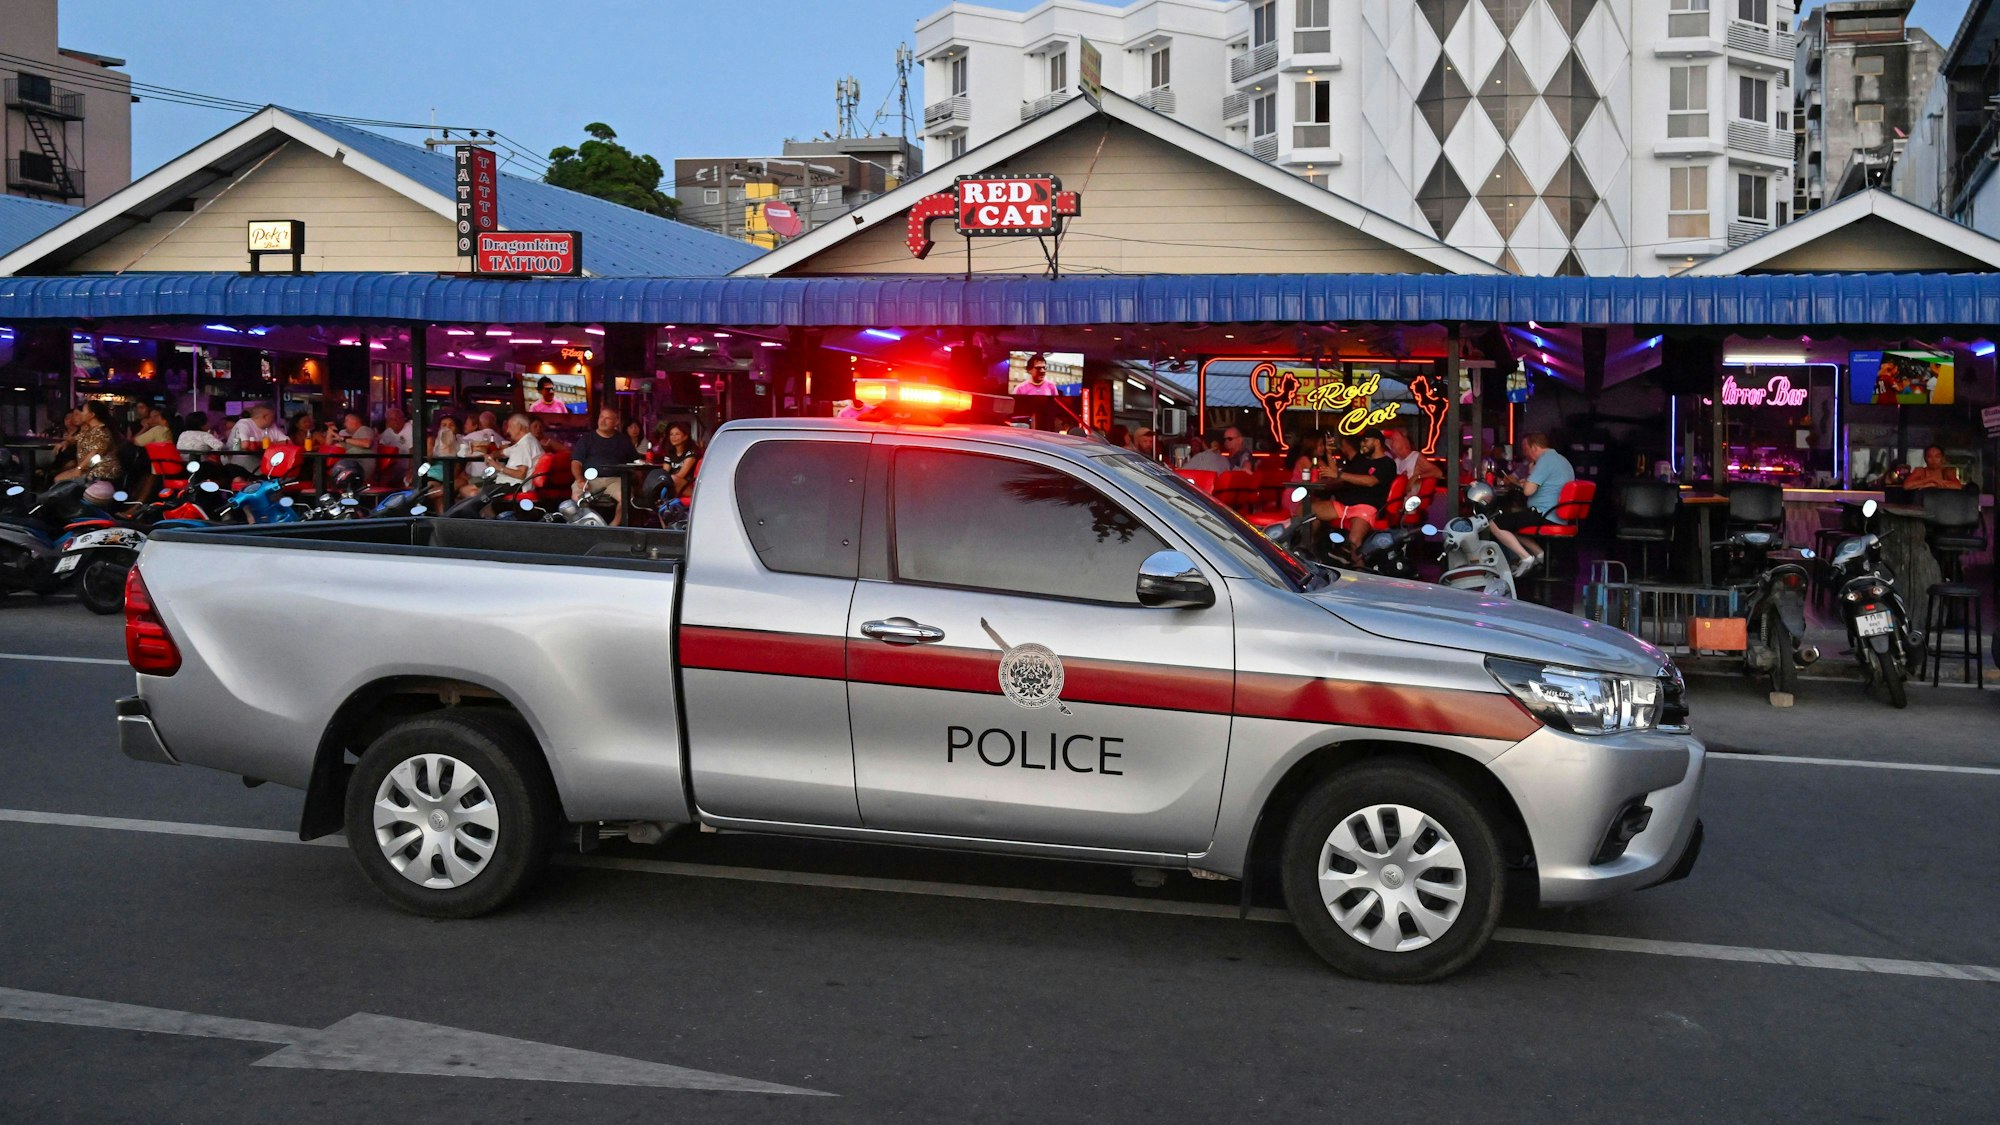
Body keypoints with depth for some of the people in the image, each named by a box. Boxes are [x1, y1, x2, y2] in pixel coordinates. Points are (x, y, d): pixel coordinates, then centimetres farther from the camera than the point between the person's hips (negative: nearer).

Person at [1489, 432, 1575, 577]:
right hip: (1559, 517, 10)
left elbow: (1528, 491, -20)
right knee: (1509, 520, 27)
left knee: (1494, 523, -10)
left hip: (1544, 516, -10)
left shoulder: (1545, 460, -14)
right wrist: (1527, 482, 22)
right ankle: (1539, 554, 12)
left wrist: (1530, 473, -1)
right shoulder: (1561, 459, 19)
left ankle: (1526, 558, -12)